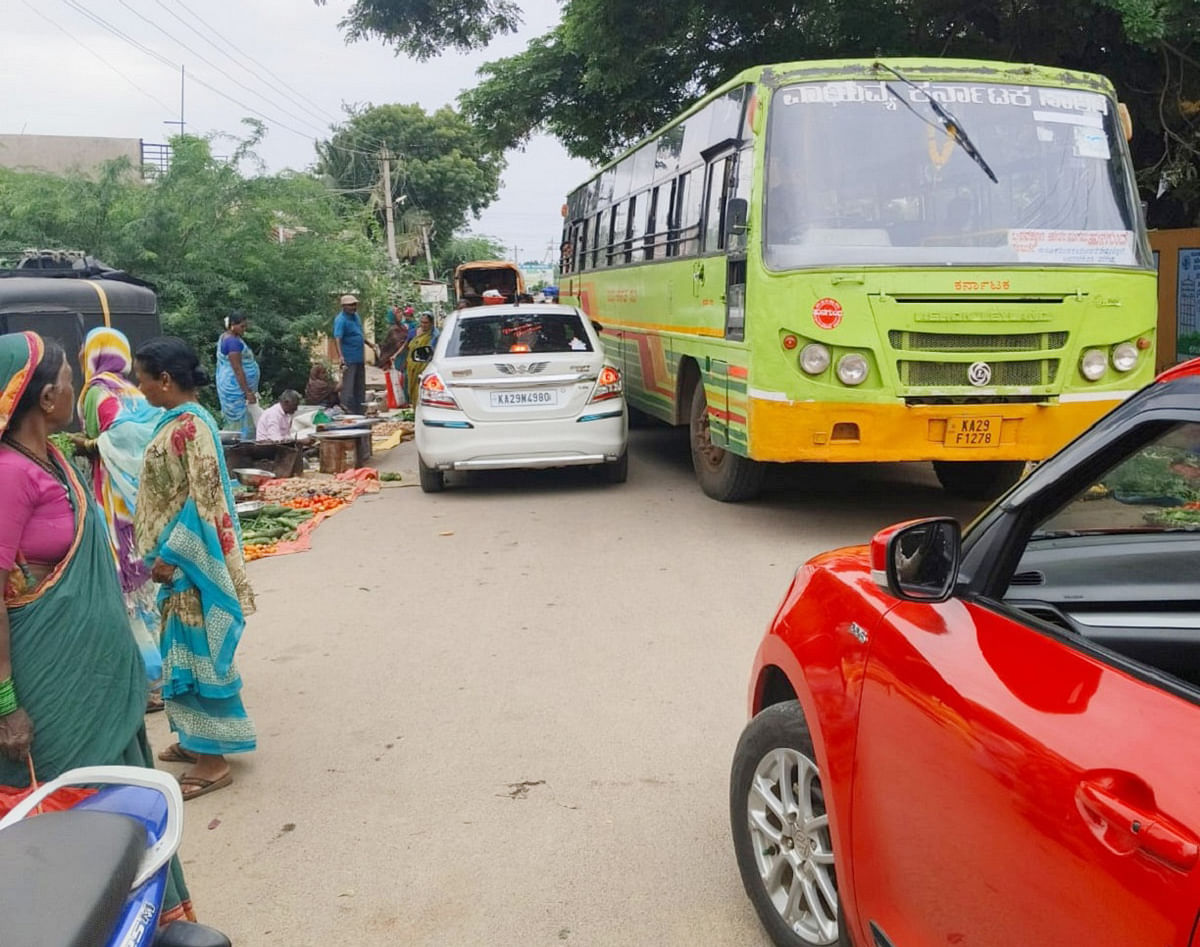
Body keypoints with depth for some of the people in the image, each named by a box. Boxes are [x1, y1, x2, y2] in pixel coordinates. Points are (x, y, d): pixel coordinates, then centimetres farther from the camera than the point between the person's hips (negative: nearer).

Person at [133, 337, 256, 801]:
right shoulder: (179, 420, 10)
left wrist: (169, 555, -20)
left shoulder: (189, 425, -20)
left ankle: (213, 759, 6)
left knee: (199, 650, -3)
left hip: (191, 558, -10)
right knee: (186, 648, 17)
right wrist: (165, 553, 17)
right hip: (181, 555, 10)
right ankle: (196, 739, 30)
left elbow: (202, 498, -23)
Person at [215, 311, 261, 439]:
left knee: (234, 423, 11)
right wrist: (248, 392, -23)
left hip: (230, 387, 11)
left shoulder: (225, 337, 12)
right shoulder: (233, 341, -20)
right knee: (243, 424, -8)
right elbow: (238, 370, -23)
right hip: (236, 388, -11)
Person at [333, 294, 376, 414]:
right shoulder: (340, 320, -16)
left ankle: (360, 412, 24)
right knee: (348, 386, -8)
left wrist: (369, 343, 35)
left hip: (360, 358, 9)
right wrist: (340, 356, -39)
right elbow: (337, 338, -27)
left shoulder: (356, 316, 11)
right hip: (349, 359, -9)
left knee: (360, 387, 15)